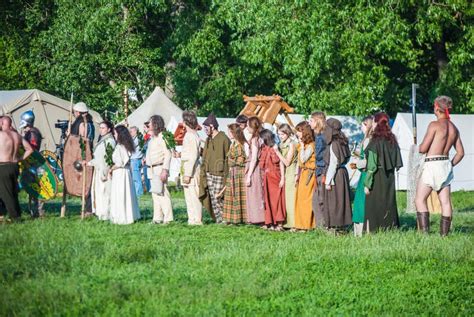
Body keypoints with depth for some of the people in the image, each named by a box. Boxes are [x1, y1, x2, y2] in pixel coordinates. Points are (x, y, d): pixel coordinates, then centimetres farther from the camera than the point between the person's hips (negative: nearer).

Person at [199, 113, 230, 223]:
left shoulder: (224, 139, -9)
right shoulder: (208, 140, 15)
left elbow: (228, 158, -11)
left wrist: (226, 175, -15)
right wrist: (203, 172, 11)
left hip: (219, 173, -8)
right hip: (209, 173, 8)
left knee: (218, 198, -9)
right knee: (212, 198, 6)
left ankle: (223, 220, 0)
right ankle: (218, 220, 11)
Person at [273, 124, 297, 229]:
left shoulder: (291, 144, -9)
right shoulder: (281, 145, 14)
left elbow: (287, 162, -13)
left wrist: (277, 152, -16)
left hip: (291, 174, -7)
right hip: (284, 173, 7)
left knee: (291, 198, -7)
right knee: (284, 198, 5)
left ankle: (293, 223, -5)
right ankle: (286, 222, 9)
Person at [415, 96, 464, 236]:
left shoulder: (435, 125, -12)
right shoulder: (454, 128, 10)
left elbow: (423, 149, -12)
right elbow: (460, 152, 11)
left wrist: (420, 146, 9)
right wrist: (450, 165, 17)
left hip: (432, 164, -7)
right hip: (446, 165, 7)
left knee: (420, 200, -2)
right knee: (446, 202, 6)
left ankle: (425, 232, -11)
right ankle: (444, 233, 5)